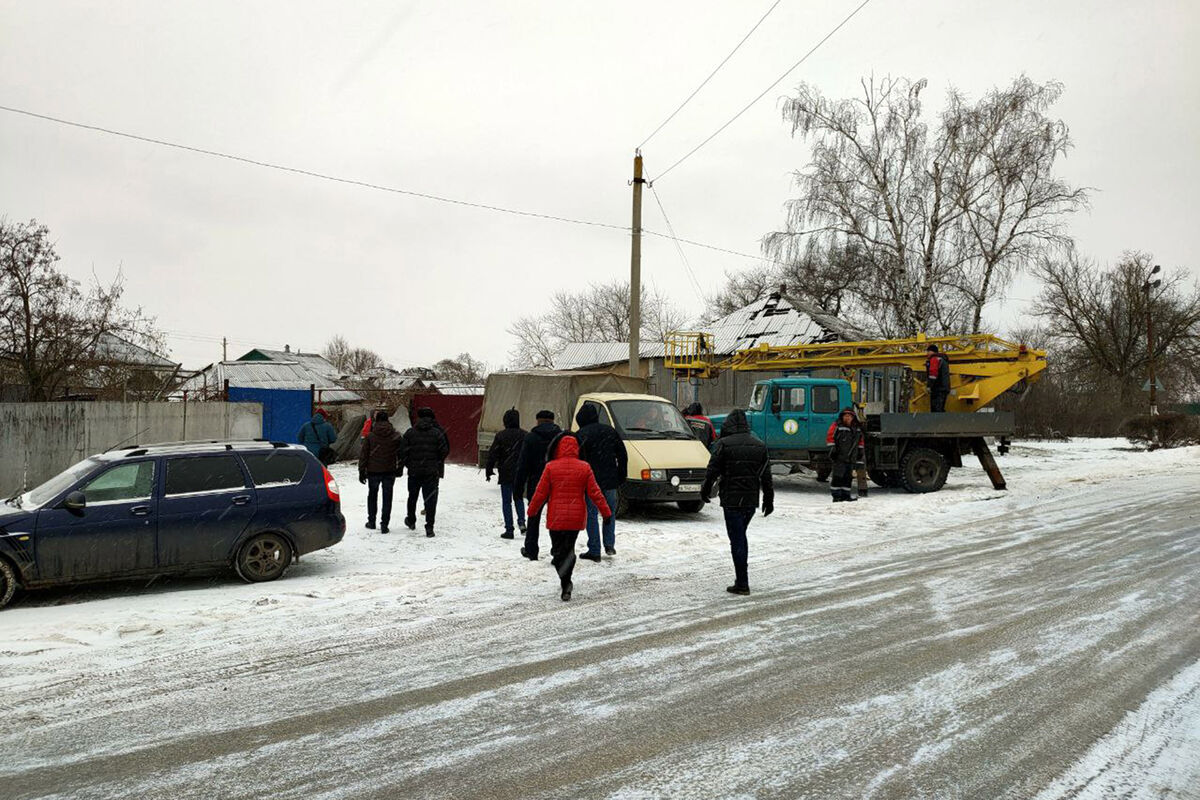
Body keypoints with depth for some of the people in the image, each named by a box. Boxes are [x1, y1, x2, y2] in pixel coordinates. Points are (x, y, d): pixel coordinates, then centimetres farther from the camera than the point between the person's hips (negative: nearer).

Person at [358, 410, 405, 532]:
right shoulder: (396, 436, -1)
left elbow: (363, 455, -3)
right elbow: (401, 454, 3)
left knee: (372, 496, 18)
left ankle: (371, 522, 23)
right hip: (390, 472, 0)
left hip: (373, 471, 0)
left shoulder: (370, 436, -5)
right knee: (387, 498, 6)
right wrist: (399, 469, 14)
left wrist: (362, 471, 4)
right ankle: (384, 525, 3)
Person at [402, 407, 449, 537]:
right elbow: (445, 451, -6)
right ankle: (429, 527, -5)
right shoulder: (437, 433, -5)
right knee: (430, 499, 1)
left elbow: (404, 452, -4)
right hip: (432, 472, -2)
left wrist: (408, 464, 11)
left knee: (412, 496, 21)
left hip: (414, 471, 2)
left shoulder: (410, 433, -1)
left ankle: (411, 521, 36)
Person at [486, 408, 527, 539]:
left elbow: (492, 454, -6)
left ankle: (509, 529, 2)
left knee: (506, 501, 5)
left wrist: (489, 471, 3)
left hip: (506, 474, -3)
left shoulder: (501, 436, -8)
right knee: (518, 498, 20)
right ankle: (521, 521, -2)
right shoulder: (524, 435, 0)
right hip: (520, 474, 3)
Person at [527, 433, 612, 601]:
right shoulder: (584, 467, -3)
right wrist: (606, 512, 5)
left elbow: (540, 493, -4)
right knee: (569, 548, 17)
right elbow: (595, 492, -2)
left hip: (556, 518, -2)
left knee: (557, 550, 6)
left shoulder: (551, 467, -7)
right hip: (576, 518, 2)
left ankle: (566, 584, -15)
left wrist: (532, 511, 10)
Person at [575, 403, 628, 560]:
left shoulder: (580, 435, -6)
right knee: (610, 512, 19)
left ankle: (594, 551, 4)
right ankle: (609, 545, 14)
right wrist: (621, 477, 16)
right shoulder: (610, 431, 9)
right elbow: (623, 455, 11)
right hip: (610, 481, 4)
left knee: (591, 515, 3)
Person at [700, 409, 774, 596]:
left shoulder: (724, 444, -9)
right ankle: (742, 579, 25)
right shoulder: (759, 444, 7)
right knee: (741, 536, 20)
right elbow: (766, 476, 10)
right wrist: (769, 500, 16)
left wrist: (705, 491, 10)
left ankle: (742, 584, -2)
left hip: (732, 500, -5)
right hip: (752, 500, 6)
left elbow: (712, 470, -6)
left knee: (737, 539, -2)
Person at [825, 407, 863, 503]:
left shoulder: (857, 428, 14)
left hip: (851, 458, 6)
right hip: (839, 457, -6)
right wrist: (832, 449, -13)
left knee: (848, 477, 10)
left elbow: (860, 441, 24)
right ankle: (836, 496, -4)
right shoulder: (836, 425, -4)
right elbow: (830, 437, -7)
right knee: (837, 476, -8)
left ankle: (846, 495, 17)